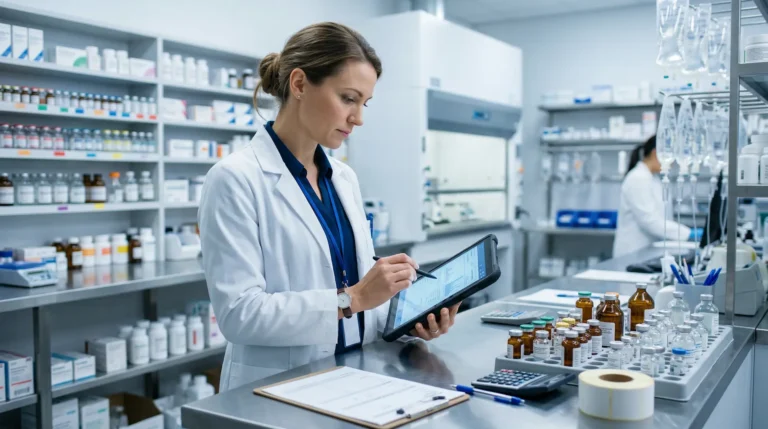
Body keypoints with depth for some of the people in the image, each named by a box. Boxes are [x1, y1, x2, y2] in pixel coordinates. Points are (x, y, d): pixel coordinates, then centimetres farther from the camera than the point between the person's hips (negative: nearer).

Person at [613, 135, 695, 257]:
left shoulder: (653, 179, 12)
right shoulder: (638, 179, -16)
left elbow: (658, 217, 15)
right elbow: (649, 220, -23)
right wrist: (689, 233, -24)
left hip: (648, 250, 9)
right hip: (634, 252, -9)